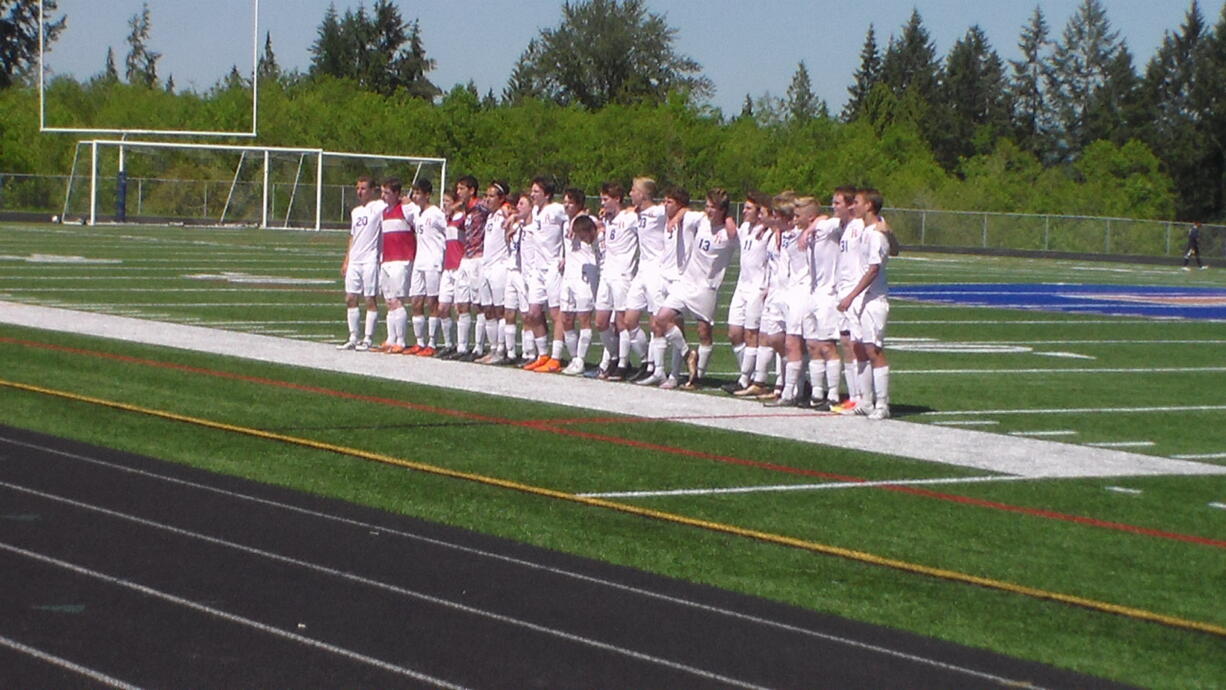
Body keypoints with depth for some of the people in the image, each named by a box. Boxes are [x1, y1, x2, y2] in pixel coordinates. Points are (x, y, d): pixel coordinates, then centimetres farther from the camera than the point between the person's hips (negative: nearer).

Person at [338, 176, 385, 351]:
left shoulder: (379, 207, -4)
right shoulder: (355, 212, 18)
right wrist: (346, 260, 20)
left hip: (370, 260, -7)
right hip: (354, 261, 7)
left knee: (370, 299, -3)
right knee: (350, 299, 5)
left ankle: (368, 339, 1)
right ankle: (353, 338, 11)